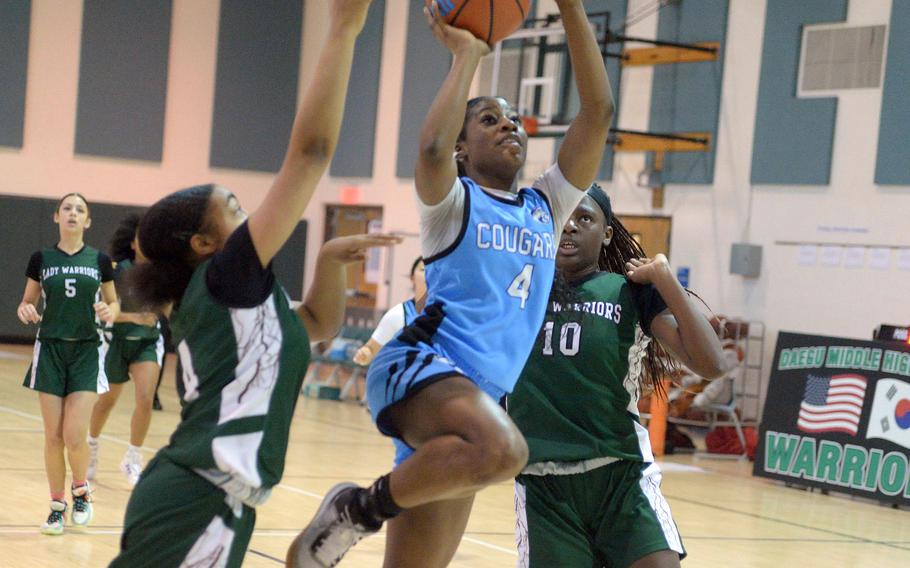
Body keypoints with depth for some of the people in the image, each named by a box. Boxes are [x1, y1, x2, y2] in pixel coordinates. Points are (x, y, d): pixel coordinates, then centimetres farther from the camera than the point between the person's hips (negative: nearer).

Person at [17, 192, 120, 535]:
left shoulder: (99, 260, 2)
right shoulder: (41, 259, 2)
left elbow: (114, 302, 10)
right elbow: (27, 302, 9)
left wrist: (110, 311, -12)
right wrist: (26, 311, -14)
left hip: (86, 352, -1)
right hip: (50, 350, 1)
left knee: (74, 437, -10)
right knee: (53, 436, 0)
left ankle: (81, 490, 18)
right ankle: (57, 506, 15)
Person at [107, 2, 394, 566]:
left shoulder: (221, 298, 17)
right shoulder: (227, 277, -8)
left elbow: (320, 324, 31)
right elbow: (310, 151, -14)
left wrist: (332, 258, 13)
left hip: (187, 497, 10)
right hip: (197, 504, -10)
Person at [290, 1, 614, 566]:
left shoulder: (546, 207, 18)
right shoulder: (453, 201, 3)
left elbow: (599, 111, 9)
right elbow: (432, 147, -22)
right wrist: (467, 53, -9)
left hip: (477, 396, 7)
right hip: (419, 368, -7)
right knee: (502, 448, -38)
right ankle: (358, 509, -18)